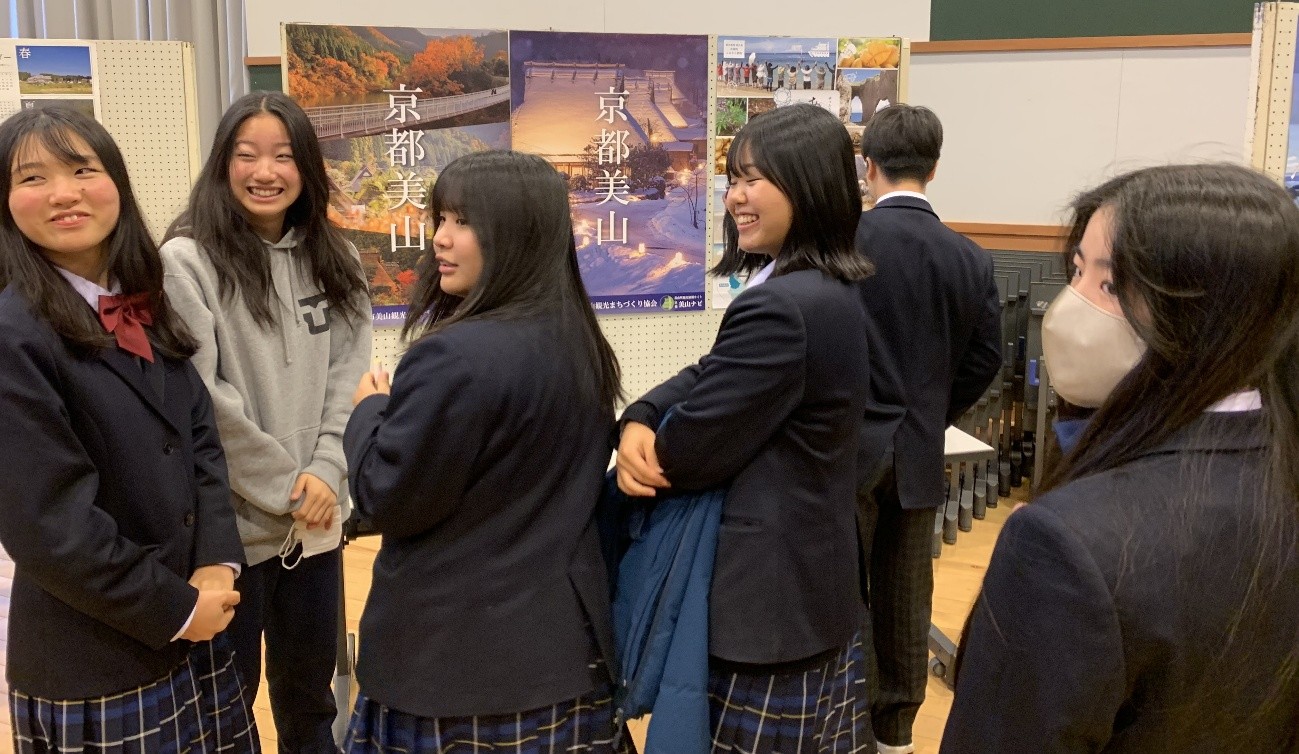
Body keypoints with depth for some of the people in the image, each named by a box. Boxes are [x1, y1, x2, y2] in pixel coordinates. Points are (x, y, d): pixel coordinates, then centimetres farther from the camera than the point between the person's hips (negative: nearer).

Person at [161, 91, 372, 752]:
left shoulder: (333, 259, 6)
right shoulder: (187, 261, -10)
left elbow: (351, 373, 3)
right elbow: (200, 397, -14)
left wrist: (326, 472, -10)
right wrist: (284, 486, -12)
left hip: (316, 520, 5)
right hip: (230, 523, -4)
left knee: (310, 698, 19)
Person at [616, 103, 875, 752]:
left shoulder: (779, 308, -26)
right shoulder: (830, 290, 8)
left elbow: (686, 453, -21)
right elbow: (708, 376, 8)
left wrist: (647, 451, 2)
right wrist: (638, 423, -11)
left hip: (767, 607, -10)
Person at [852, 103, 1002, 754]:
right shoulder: (971, 258, -2)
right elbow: (984, 360, 2)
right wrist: (929, 419, 14)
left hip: (847, 445, -4)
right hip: (921, 453, 4)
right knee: (905, 598, 15)